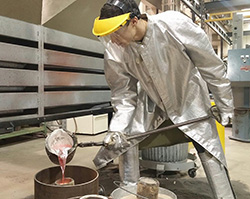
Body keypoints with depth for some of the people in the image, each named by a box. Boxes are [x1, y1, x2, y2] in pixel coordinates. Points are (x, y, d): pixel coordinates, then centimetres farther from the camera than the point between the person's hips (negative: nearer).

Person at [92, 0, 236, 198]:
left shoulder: (175, 25, -31)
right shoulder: (114, 51, -21)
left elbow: (211, 65, -19)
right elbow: (123, 93, -9)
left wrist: (225, 106, -10)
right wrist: (117, 128, -22)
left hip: (189, 101, -2)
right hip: (151, 104, 3)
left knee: (210, 152, -2)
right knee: (126, 142, 0)